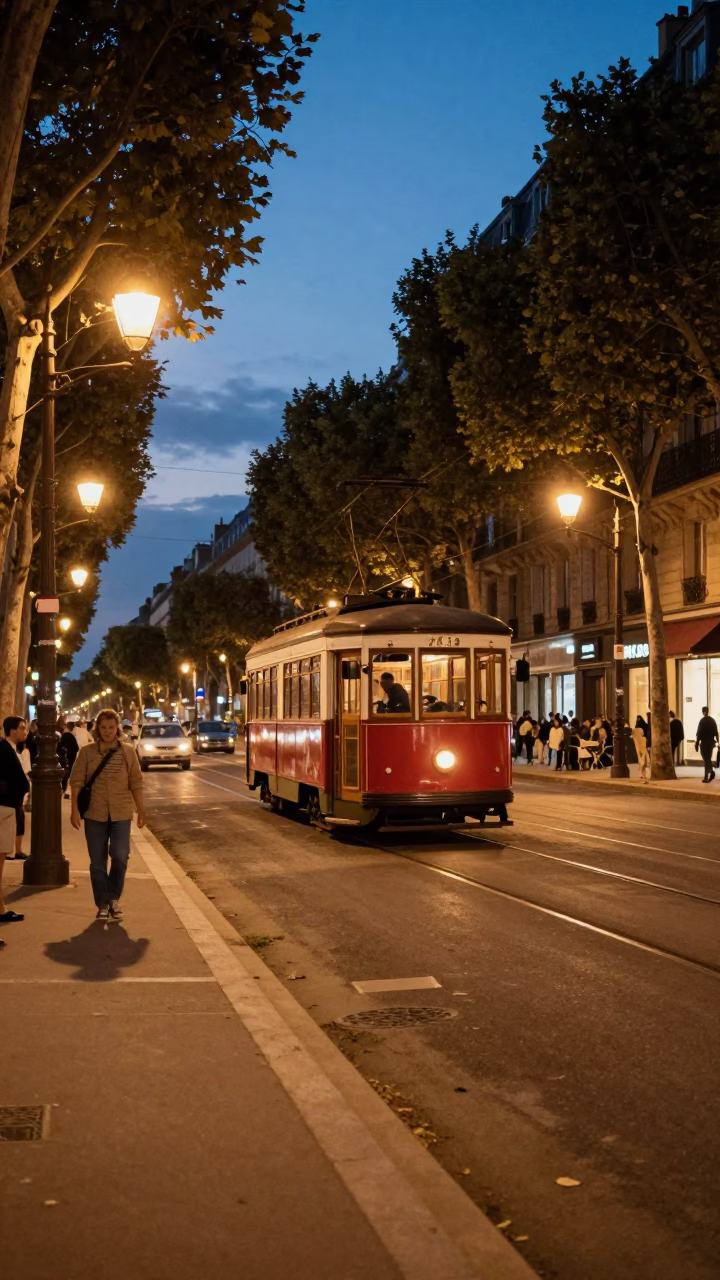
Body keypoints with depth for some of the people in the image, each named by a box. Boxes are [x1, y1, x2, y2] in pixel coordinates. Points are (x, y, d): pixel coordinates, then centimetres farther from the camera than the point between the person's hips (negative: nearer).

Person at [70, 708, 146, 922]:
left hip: (121, 814, 0)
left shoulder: (128, 752, 1)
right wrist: (74, 810, -9)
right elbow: (76, 782, -2)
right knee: (97, 862, 6)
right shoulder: (87, 752, -1)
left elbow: (136, 783, 4)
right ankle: (103, 905, 19)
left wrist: (141, 810, 4)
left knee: (120, 856, -11)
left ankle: (114, 898, 13)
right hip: (94, 815, 0)